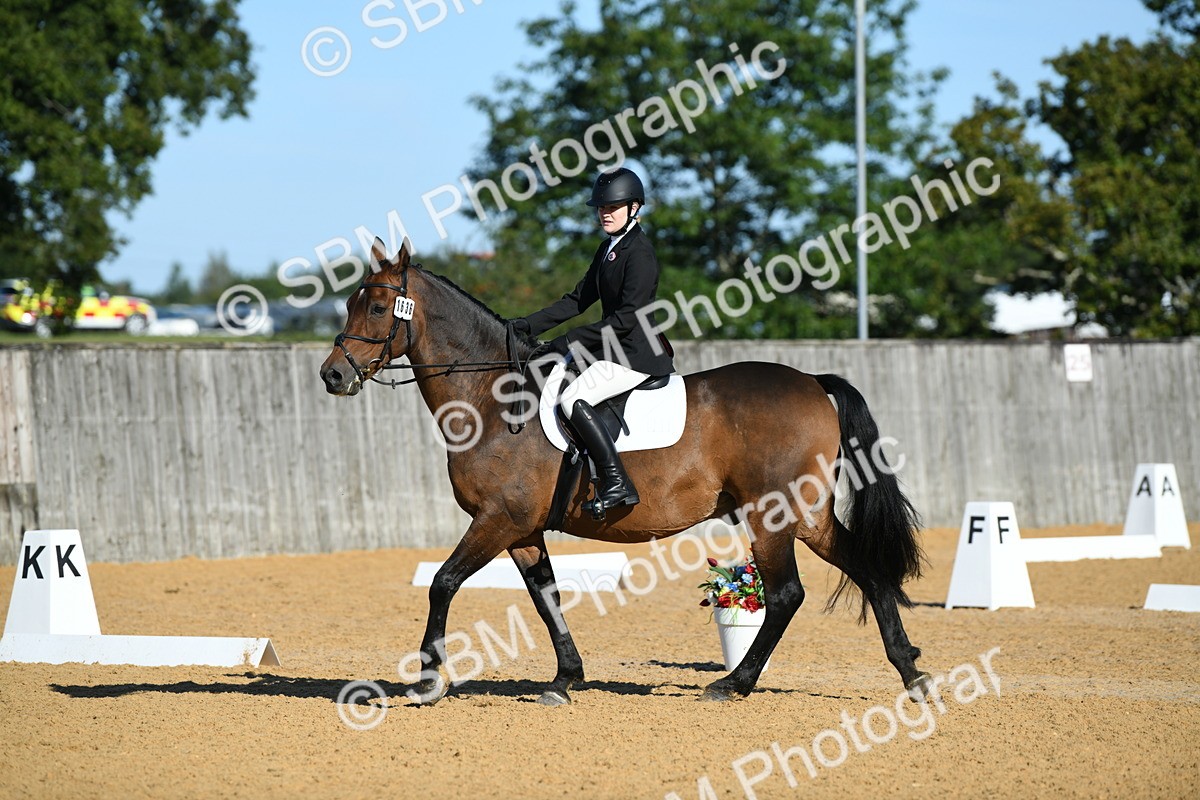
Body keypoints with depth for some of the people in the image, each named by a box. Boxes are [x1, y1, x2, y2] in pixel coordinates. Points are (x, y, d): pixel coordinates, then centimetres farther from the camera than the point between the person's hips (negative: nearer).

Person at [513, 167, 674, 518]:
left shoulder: (639, 252, -15)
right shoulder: (608, 249, 15)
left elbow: (627, 317, -21)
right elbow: (577, 301, 16)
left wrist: (569, 342, -22)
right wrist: (528, 326, 6)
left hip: (637, 354, -11)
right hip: (614, 350, 11)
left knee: (572, 398, -26)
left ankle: (618, 484, -27)